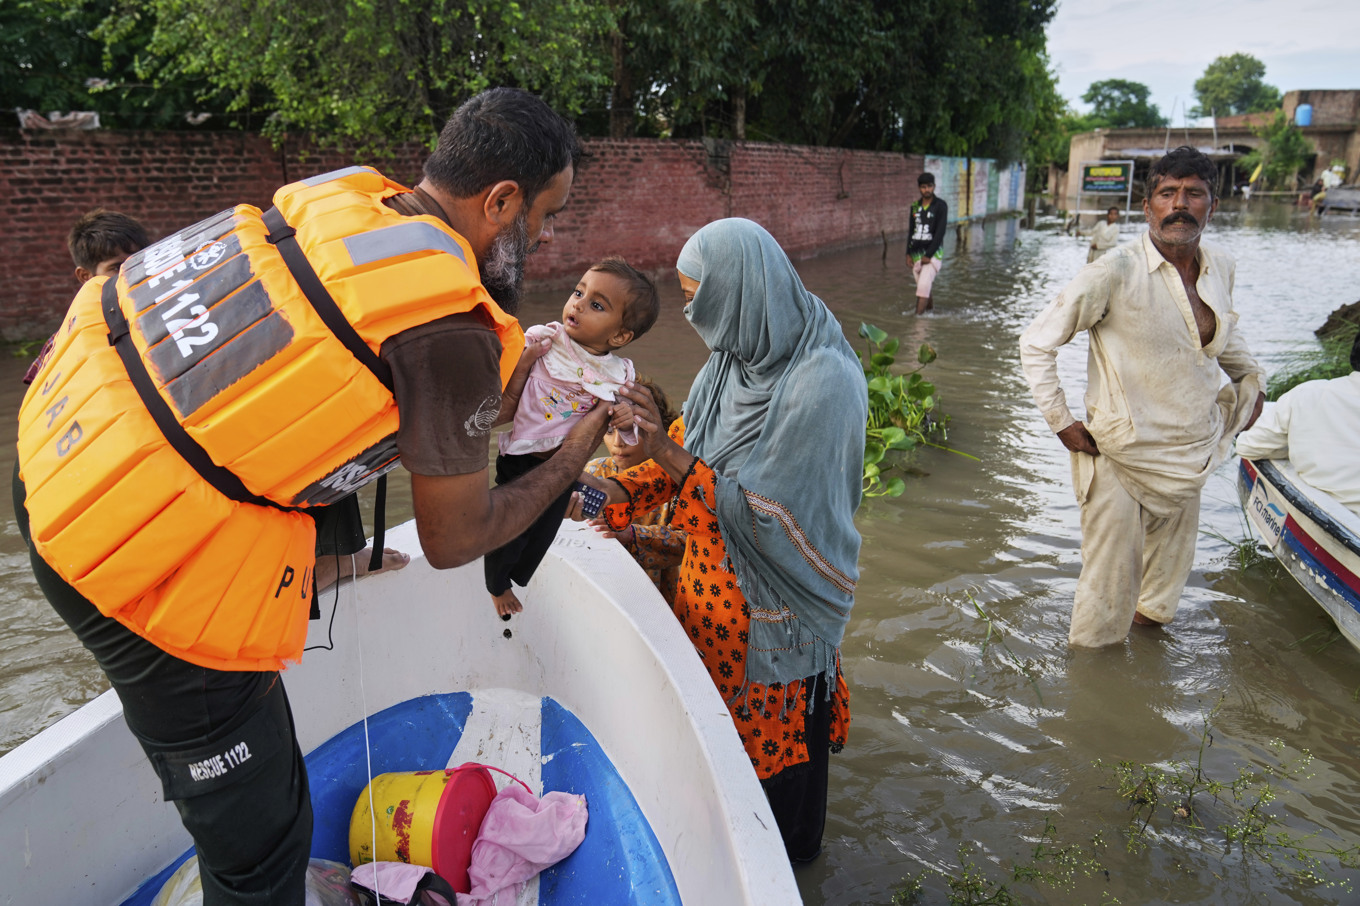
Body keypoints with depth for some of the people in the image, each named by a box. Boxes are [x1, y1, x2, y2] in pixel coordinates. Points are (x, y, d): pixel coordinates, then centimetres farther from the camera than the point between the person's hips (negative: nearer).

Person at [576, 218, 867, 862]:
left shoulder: (822, 383, -27)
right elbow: (693, 454, 3)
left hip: (775, 603, -7)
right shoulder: (736, 356, -2)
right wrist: (614, 490, -11)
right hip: (713, 582, 7)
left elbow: (771, 513, -27)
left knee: (773, 734, 15)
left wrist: (670, 455, -31)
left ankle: (785, 856, 43)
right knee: (715, 712, 23)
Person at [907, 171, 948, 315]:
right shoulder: (915, 206, 11)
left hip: (933, 253, -5)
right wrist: (908, 253, 7)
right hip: (916, 253, 5)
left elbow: (940, 232, -11)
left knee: (923, 286, -17)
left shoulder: (940, 206, -5)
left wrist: (928, 254, -16)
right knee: (923, 287, 9)